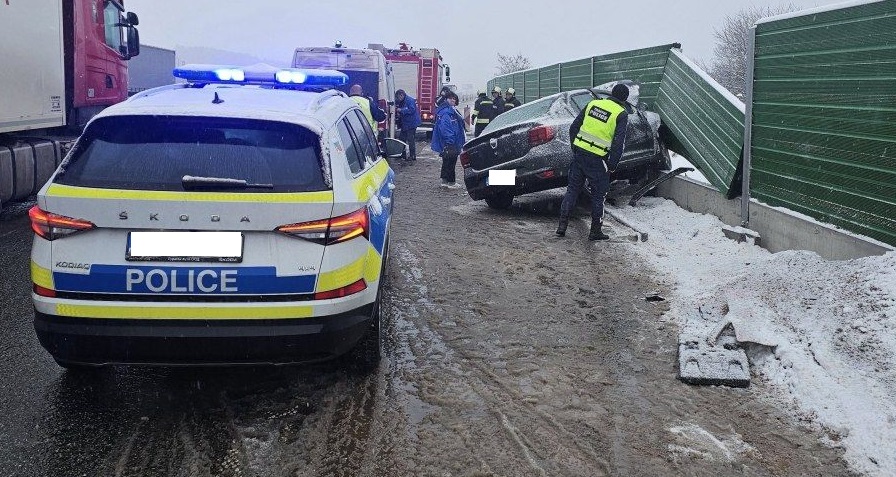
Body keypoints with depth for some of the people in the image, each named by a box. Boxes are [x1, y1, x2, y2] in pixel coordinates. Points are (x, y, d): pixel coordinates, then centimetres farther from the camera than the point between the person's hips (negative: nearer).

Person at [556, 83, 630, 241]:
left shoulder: (593, 104, 9)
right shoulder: (622, 114, -5)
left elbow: (574, 127, 11)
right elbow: (619, 143, -11)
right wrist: (612, 166, -3)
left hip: (579, 153, 4)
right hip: (597, 160, -4)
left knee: (572, 189, 14)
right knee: (599, 194, 11)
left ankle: (562, 224, 11)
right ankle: (595, 231, 16)